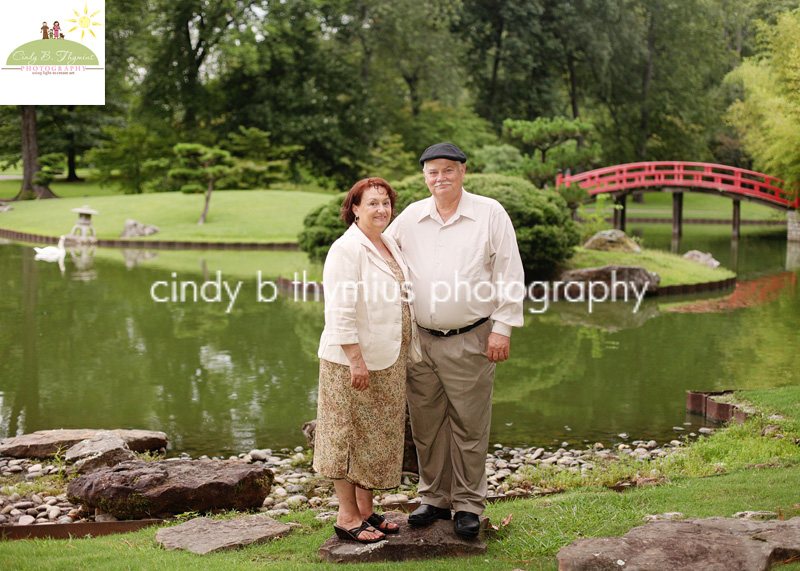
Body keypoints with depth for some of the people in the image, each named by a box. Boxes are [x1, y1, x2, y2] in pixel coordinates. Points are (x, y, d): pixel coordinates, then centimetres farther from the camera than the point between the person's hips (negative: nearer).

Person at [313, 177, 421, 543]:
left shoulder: (389, 245, 13)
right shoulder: (347, 248, -15)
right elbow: (340, 312, -20)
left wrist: (407, 353, 19)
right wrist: (356, 360, -23)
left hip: (387, 360, 9)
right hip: (353, 361, -9)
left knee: (377, 435, 14)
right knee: (351, 435, 0)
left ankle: (365, 509, 26)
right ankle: (346, 516, 10)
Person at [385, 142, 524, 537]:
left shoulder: (490, 214, -1)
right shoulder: (410, 217, 7)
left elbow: (509, 275, -2)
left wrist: (502, 328, -7)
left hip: (470, 341, -3)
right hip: (419, 339, 3)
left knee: (469, 425, 2)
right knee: (426, 424, 10)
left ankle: (468, 505, 15)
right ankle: (434, 498, 25)